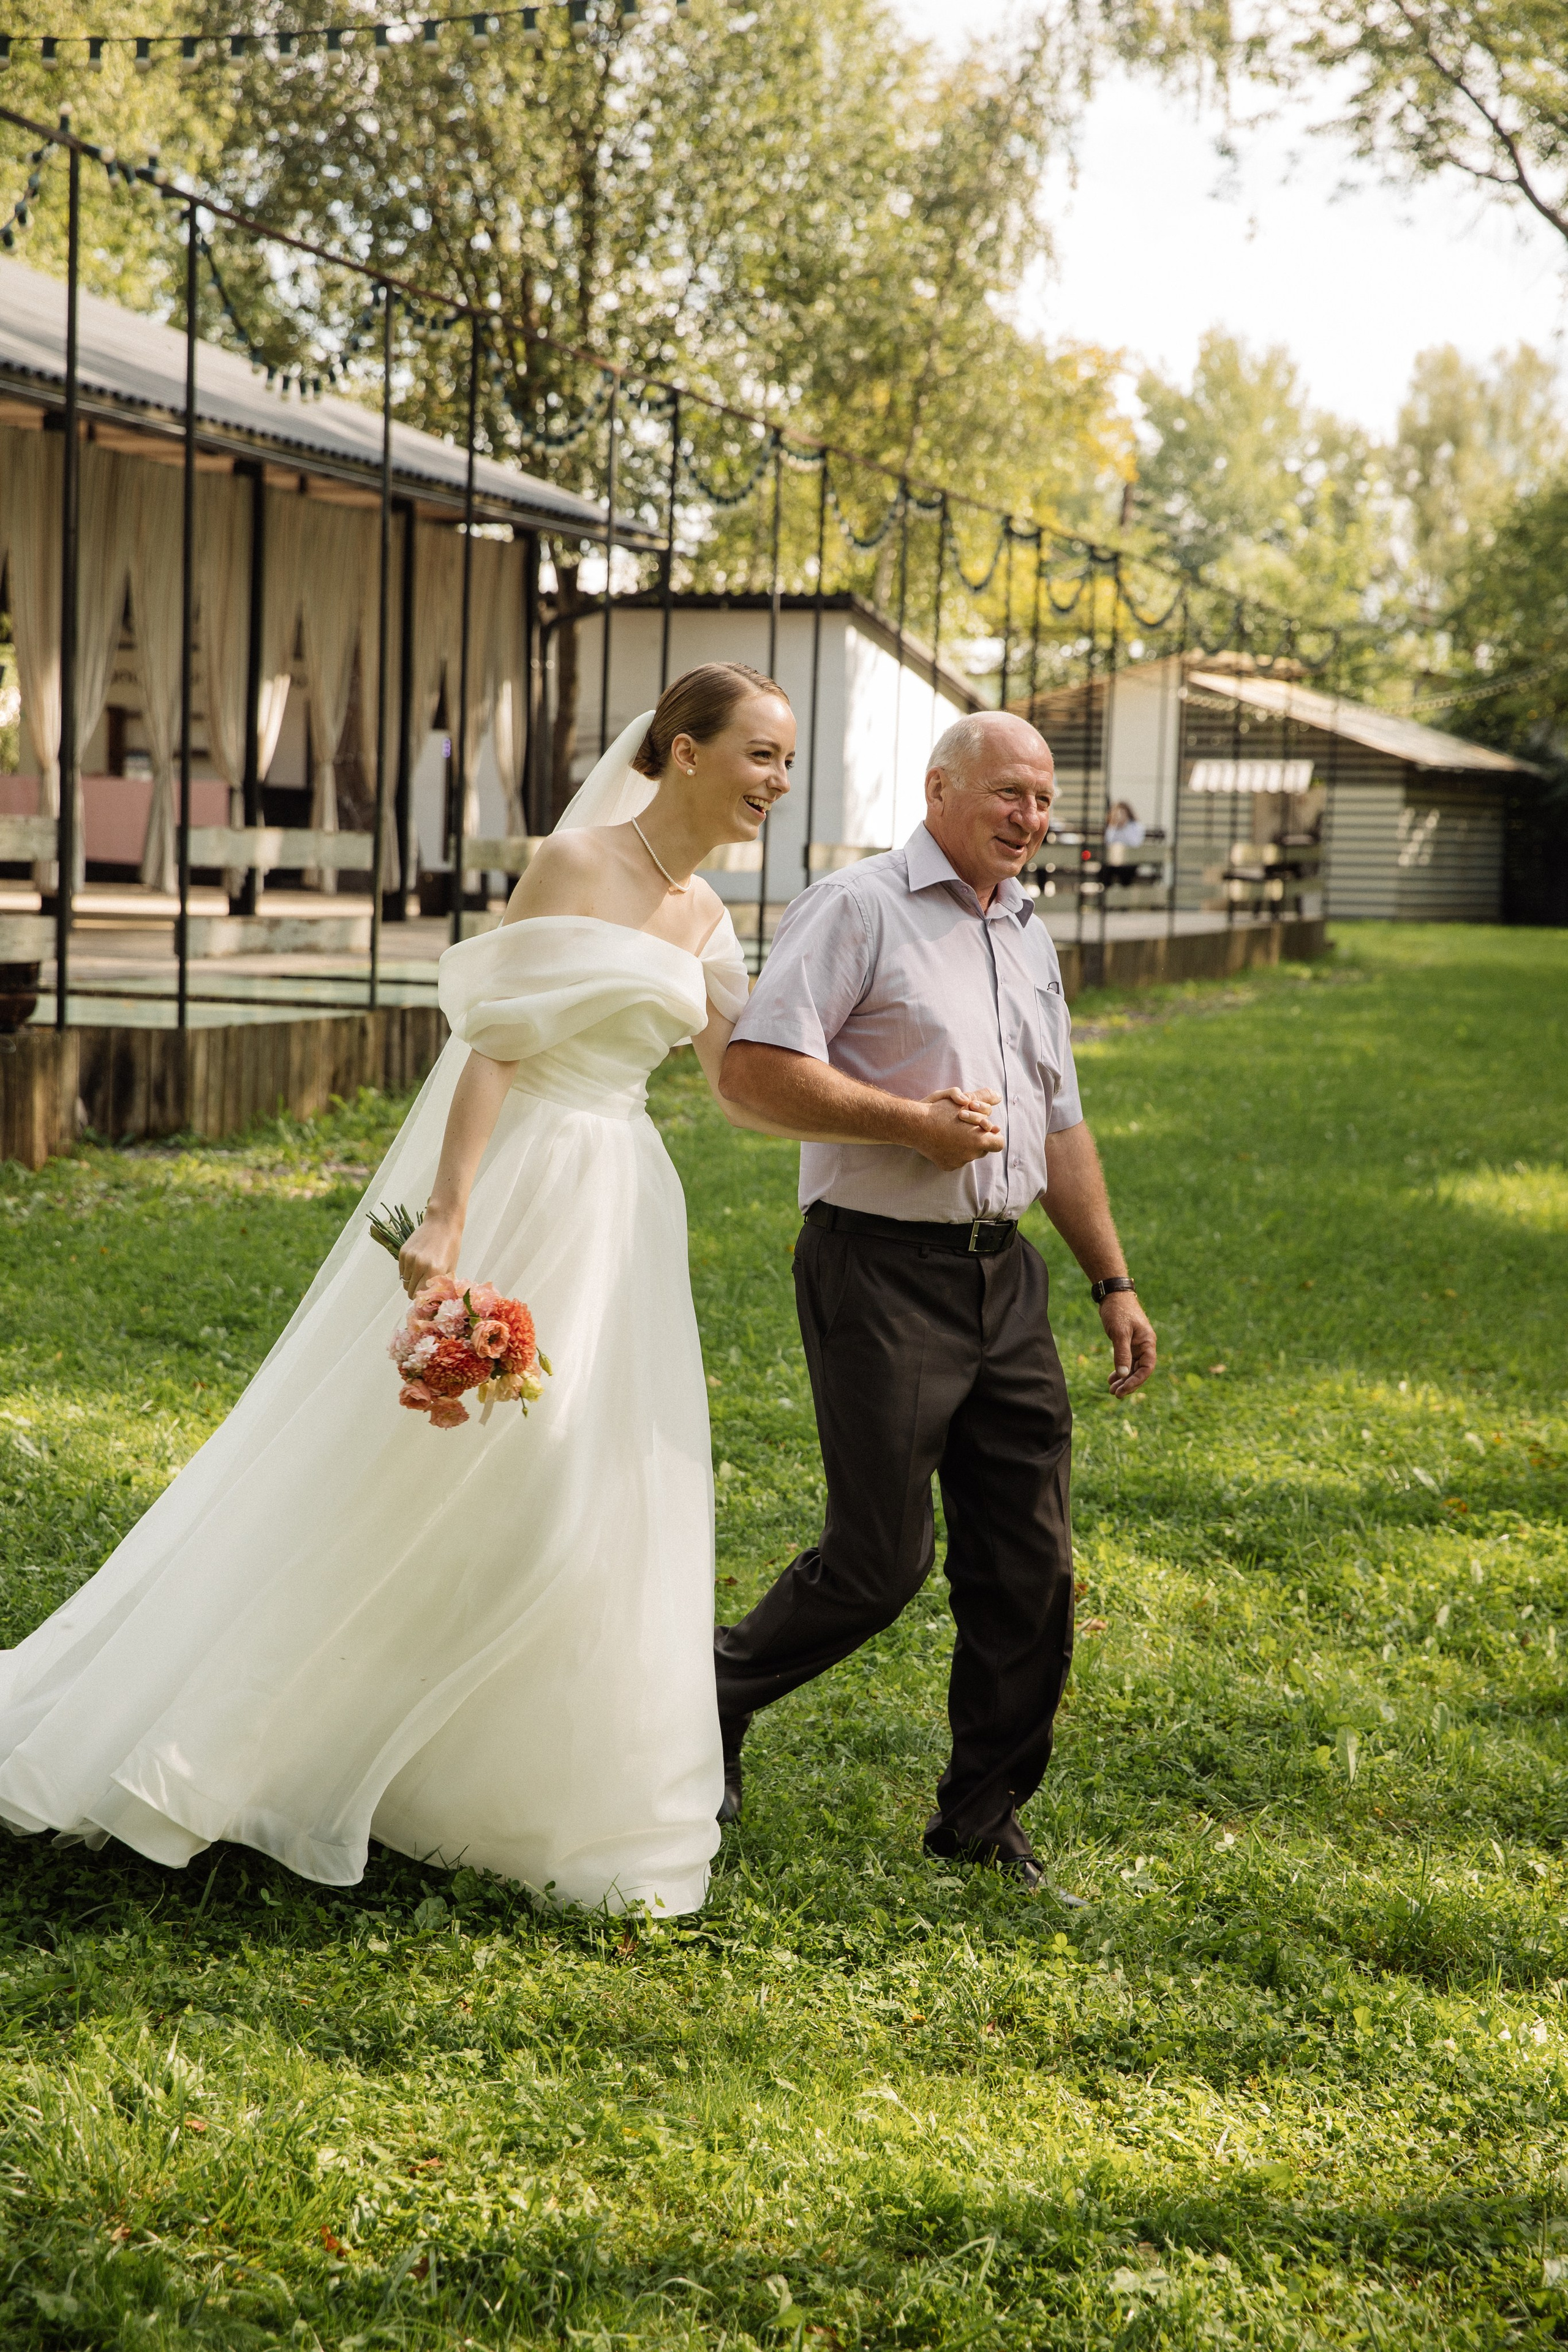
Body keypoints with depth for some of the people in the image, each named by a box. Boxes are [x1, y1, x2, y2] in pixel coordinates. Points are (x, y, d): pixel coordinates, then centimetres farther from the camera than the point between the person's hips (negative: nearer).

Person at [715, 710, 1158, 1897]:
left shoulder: (1030, 940, 18)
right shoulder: (858, 909, -7)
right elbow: (753, 1070, -16)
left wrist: (1114, 1281, 19)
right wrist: (917, 1121, -17)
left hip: (1005, 1274, 7)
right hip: (883, 1271, -7)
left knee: (1029, 1563, 5)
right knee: (882, 1558, -4)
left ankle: (985, 1811, 18)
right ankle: (718, 1690, 22)